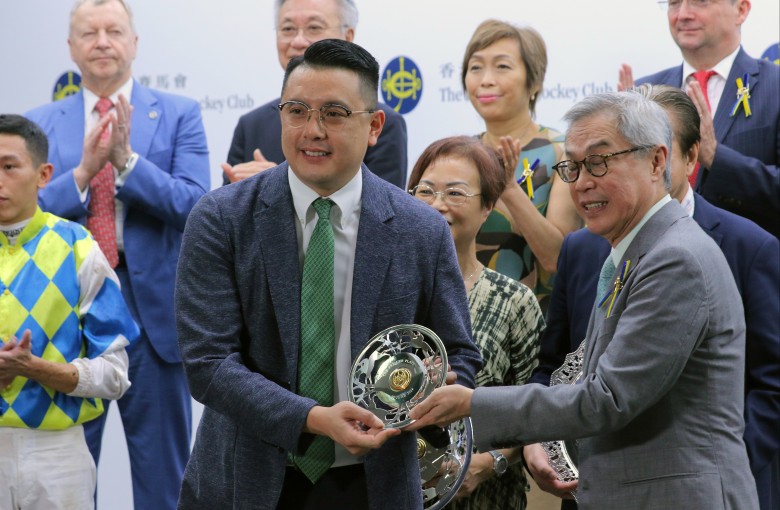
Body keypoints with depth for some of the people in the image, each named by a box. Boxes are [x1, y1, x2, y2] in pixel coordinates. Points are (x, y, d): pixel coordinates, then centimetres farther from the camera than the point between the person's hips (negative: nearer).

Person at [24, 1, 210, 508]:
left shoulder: (179, 115, 2)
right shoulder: (42, 123, 7)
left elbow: (194, 205, -10)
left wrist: (127, 160, -21)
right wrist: (84, 171, -17)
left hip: (153, 309, -1)